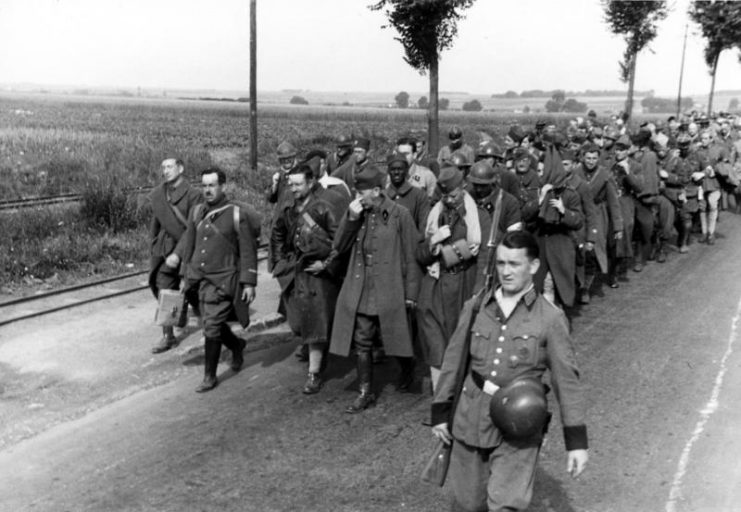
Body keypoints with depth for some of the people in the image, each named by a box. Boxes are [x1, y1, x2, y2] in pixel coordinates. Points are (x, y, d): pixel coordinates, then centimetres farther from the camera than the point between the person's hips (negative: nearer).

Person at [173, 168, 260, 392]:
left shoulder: (237, 214, -8)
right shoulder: (197, 212, 7)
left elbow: (248, 251, -7)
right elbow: (188, 239, 19)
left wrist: (249, 283, -10)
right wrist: (177, 255, 0)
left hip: (223, 280, -5)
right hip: (200, 279, 6)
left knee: (212, 327, -6)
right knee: (213, 323, 14)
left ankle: (210, 376, 8)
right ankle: (236, 344, 44)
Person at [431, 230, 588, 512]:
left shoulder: (550, 318, -6)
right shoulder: (475, 307, 2)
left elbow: (566, 379, -4)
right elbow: (453, 361, 9)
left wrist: (576, 441, -5)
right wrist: (440, 412, 11)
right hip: (470, 420, 3)